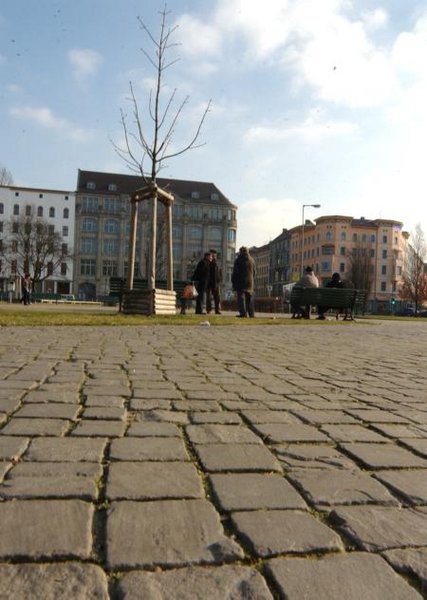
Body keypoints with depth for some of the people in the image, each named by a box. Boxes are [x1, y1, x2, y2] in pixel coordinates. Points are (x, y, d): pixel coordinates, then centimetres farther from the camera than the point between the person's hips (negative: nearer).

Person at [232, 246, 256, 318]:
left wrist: (233, 282, 0)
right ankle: (251, 314, 10)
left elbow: (235, 272, -6)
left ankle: (243, 313, -13)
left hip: (240, 282, -5)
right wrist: (253, 282, 16)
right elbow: (254, 272, 12)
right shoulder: (252, 260, 11)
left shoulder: (238, 260, -4)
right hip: (250, 282, 5)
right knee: (249, 298, 10)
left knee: (241, 297, -5)